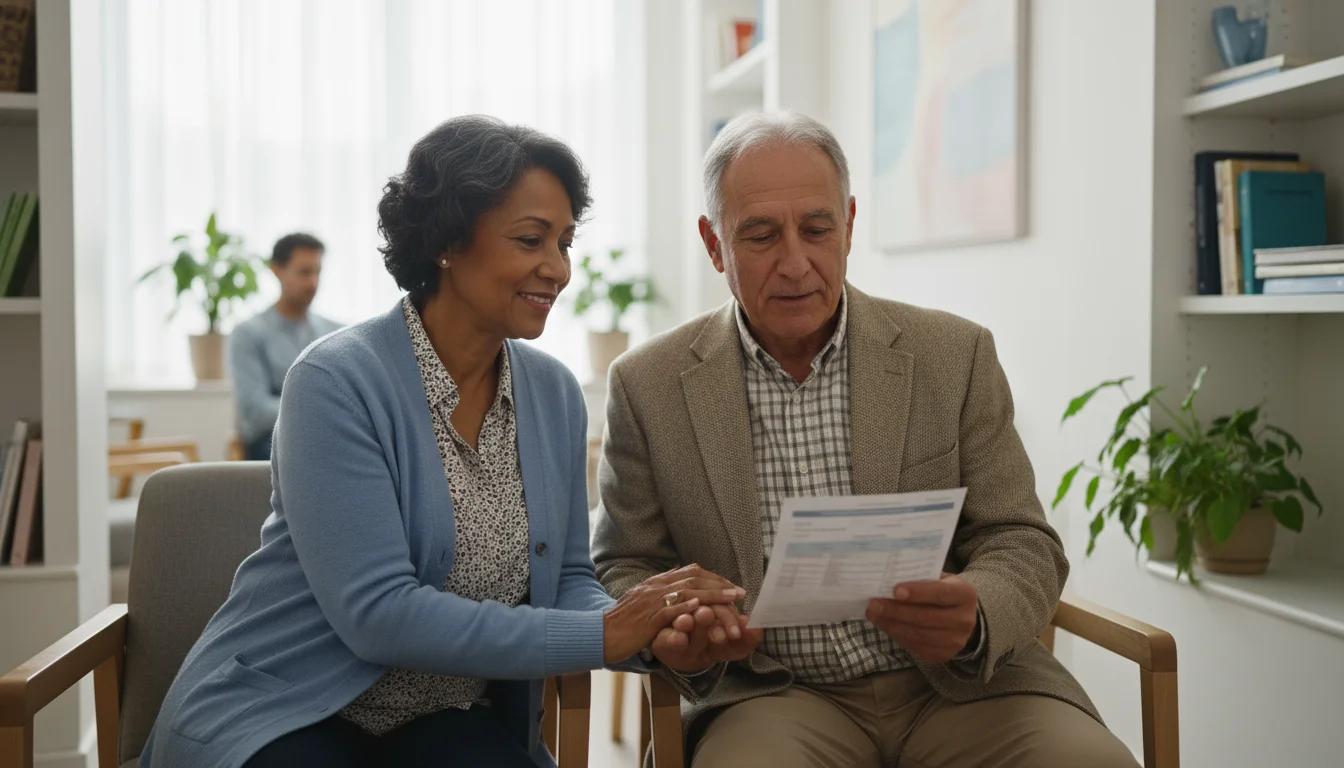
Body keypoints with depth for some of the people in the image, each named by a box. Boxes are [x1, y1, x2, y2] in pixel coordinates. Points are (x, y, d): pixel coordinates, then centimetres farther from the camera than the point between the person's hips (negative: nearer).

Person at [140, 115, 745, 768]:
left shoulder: (555, 394, 2)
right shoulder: (336, 382, -17)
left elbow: (566, 577, 7)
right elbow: (375, 614, -24)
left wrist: (646, 633, -16)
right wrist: (602, 636, -25)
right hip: (281, 715, -4)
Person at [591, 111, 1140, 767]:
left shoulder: (956, 356, 3)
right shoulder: (648, 385, 2)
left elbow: (1022, 545, 3)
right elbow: (624, 567, 8)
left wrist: (974, 616, -21)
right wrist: (677, 635, -16)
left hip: (958, 685, 2)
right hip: (774, 694, -2)